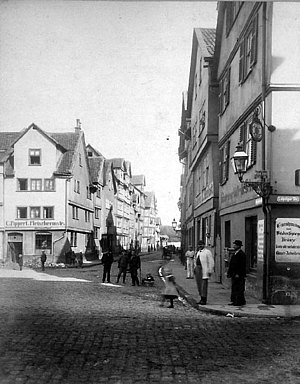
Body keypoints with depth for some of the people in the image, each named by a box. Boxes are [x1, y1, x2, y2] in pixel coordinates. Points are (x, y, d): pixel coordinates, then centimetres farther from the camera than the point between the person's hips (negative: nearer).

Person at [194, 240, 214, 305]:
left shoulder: (207, 252, -5)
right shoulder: (198, 252, 20)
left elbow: (211, 262, -9)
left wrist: (210, 271, -13)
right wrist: (195, 268, 17)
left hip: (204, 270, -8)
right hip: (198, 269, 8)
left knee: (204, 285, -8)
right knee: (199, 284, 9)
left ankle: (204, 300, -5)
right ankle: (202, 299, 17)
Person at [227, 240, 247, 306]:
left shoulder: (242, 254, -10)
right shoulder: (234, 254, 18)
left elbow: (242, 265, -16)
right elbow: (231, 264, 20)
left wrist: (238, 274, -21)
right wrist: (229, 273, 14)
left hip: (239, 275, -9)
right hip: (234, 275, 9)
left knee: (239, 289, -5)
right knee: (234, 288, 10)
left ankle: (240, 301, 1)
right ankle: (234, 301, 14)